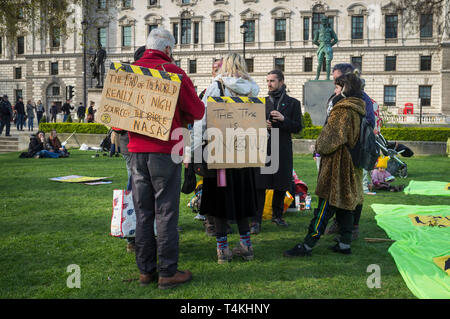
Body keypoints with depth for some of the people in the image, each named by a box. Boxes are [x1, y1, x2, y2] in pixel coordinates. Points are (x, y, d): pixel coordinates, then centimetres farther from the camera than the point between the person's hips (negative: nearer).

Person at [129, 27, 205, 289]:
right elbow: (197, 111, -5)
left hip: (137, 150, 5)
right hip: (166, 150, -5)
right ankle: (168, 272, 6)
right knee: (166, 211, 1)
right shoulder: (172, 71, -6)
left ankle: (146, 270, 19)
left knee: (143, 212, 11)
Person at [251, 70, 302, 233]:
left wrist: (283, 119, -15)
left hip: (283, 149, 0)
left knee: (281, 185, 9)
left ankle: (277, 215, 27)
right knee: (260, 185, -7)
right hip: (263, 148, 0)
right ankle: (256, 221, -4)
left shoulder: (293, 103, 6)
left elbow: (298, 127, 1)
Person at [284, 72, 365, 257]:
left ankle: (306, 246, -1)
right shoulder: (357, 109, 12)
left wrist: (319, 147, -1)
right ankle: (345, 244, 20)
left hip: (338, 165, -9)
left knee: (325, 207, -6)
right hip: (351, 166, 9)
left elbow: (331, 138, -21)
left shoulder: (342, 110, -16)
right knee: (345, 205, 14)